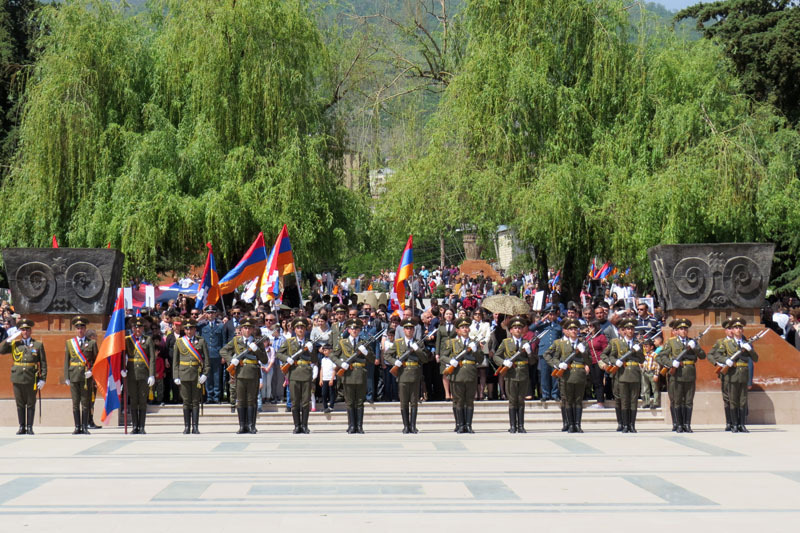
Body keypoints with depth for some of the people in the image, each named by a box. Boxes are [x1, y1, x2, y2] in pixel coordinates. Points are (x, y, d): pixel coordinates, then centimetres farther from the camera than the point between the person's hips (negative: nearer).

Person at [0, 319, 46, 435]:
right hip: (17, 379, 1)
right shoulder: (14, 344, 9)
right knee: (20, 404, 6)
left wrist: (43, 379, -4)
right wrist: (11, 338, -7)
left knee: (31, 404, 2)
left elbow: (43, 363, 3)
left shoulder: (38, 345, 5)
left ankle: (30, 427, 8)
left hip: (32, 379, -1)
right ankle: (22, 427, 12)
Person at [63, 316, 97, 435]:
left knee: (86, 402, -1)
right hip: (74, 375, 1)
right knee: (75, 403, 1)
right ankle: (77, 428, 5)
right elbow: (66, 361, 10)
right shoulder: (69, 343, 11)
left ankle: (85, 427, 3)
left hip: (86, 376, -1)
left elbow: (97, 360, 8)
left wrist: (91, 371, -9)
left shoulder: (91, 343, 7)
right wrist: (66, 377, 3)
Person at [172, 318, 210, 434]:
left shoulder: (201, 341, 5)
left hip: (197, 375, 0)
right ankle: (186, 427, 7)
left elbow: (206, 359, 3)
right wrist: (176, 376, 1)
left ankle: (195, 427, 4)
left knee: (196, 401, 1)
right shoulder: (179, 342, 7)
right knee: (186, 401, 3)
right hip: (184, 375, 1)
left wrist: (205, 374, -7)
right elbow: (175, 360, 8)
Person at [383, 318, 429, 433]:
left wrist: (417, 349, -10)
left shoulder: (418, 344, 11)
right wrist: (395, 362, -8)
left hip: (415, 375, 1)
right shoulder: (397, 343, 8)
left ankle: (413, 426, 5)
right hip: (403, 375, 0)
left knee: (414, 402, 1)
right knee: (404, 402, 1)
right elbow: (386, 355, 9)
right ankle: (406, 426, 6)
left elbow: (425, 359, 3)